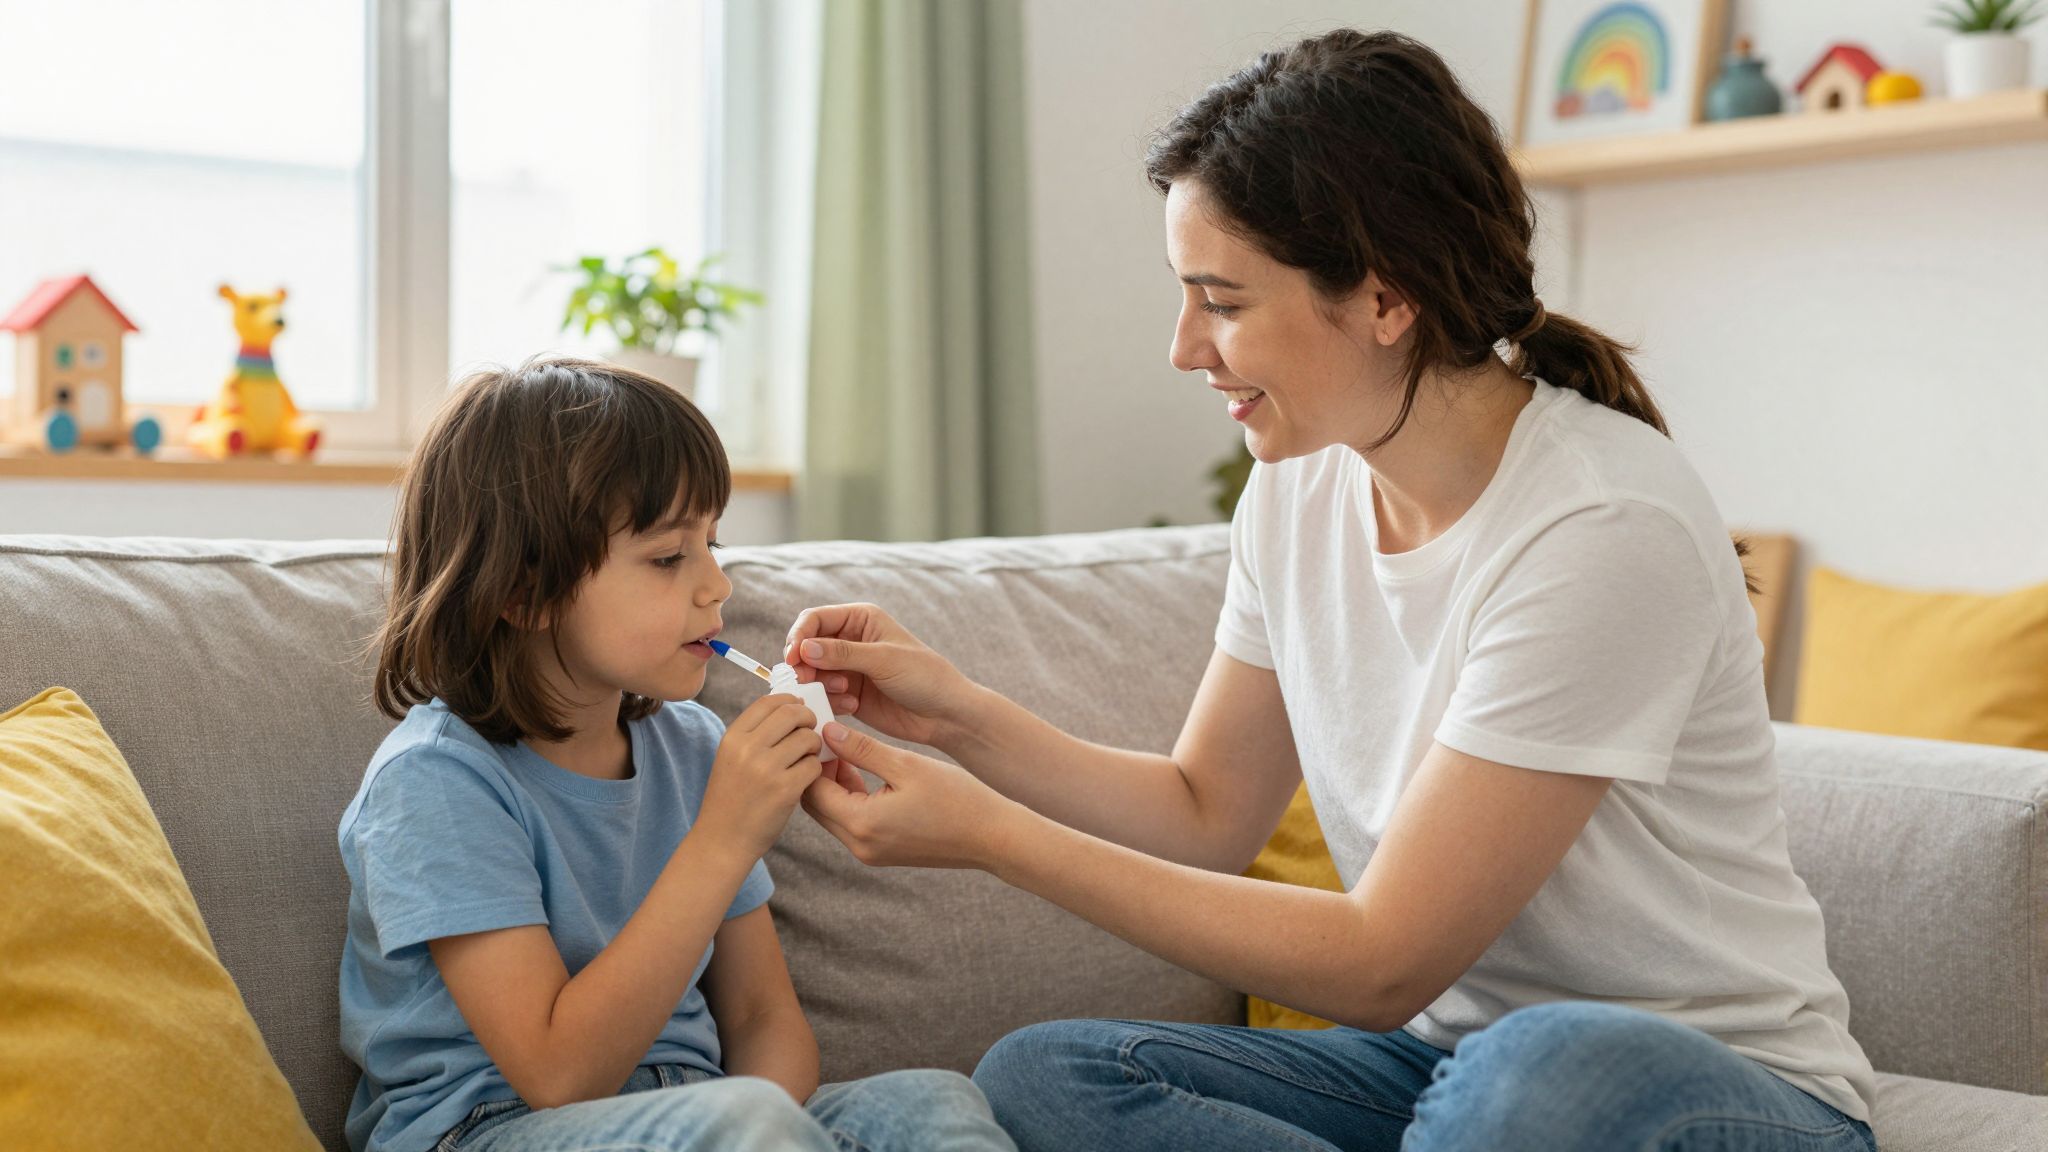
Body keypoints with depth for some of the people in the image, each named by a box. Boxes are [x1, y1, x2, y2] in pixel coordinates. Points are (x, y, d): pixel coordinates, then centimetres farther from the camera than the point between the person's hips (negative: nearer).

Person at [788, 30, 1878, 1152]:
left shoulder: (1602, 532, -24)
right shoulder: (1298, 489, 0)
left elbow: (1382, 965, -22)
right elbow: (1209, 813, 11)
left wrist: (986, 833, -21)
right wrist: (960, 715, -5)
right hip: (1447, 1052, 7)